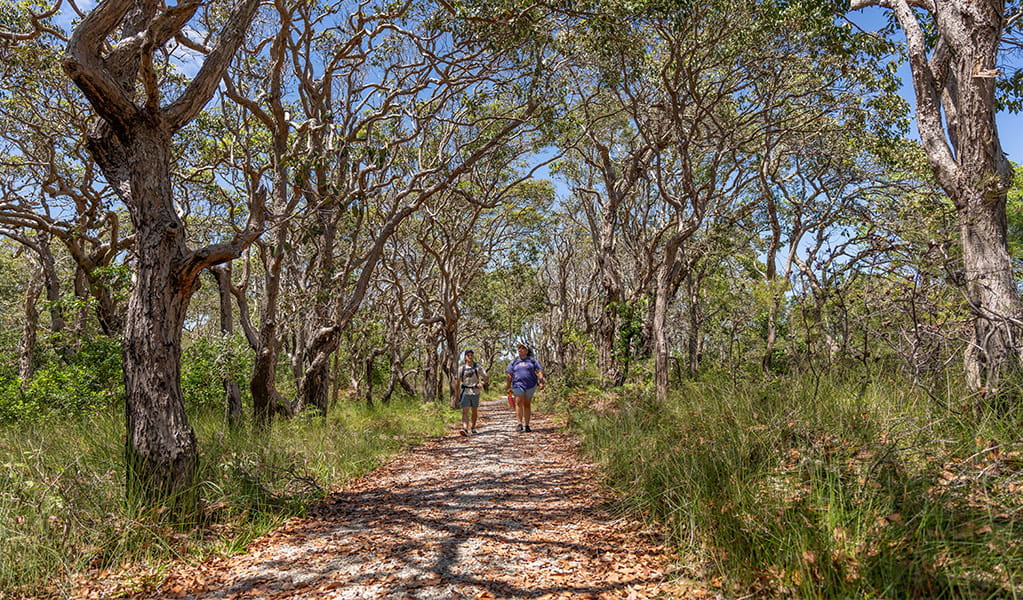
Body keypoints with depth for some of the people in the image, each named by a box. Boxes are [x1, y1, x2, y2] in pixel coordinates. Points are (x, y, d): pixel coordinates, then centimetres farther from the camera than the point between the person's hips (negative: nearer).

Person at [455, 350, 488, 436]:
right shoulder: (461, 368, 3)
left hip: (475, 392, 1)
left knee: (474, 411, 13)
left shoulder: (478, 367, 2)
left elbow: (485, 376, 0)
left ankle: (473, 428, 30)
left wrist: (482, 383, -20)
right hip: (465, 392, -1)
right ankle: (465, 429, -26)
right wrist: (457, 393, 11)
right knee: (465, 411, -14)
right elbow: (458, 381, 10)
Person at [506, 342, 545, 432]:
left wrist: (541, 382, -9)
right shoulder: (514, 362, 11)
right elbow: (509, 375, 11)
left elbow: (539, 371, 4)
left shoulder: (532, 360, 9)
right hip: (518, 384, 0)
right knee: (519, 402, -16)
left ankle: (527, 426, 10)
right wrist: (508, 387, 6)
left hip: (530, 385, 0)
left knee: (527, 404, 5)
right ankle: (519, 424, -20)